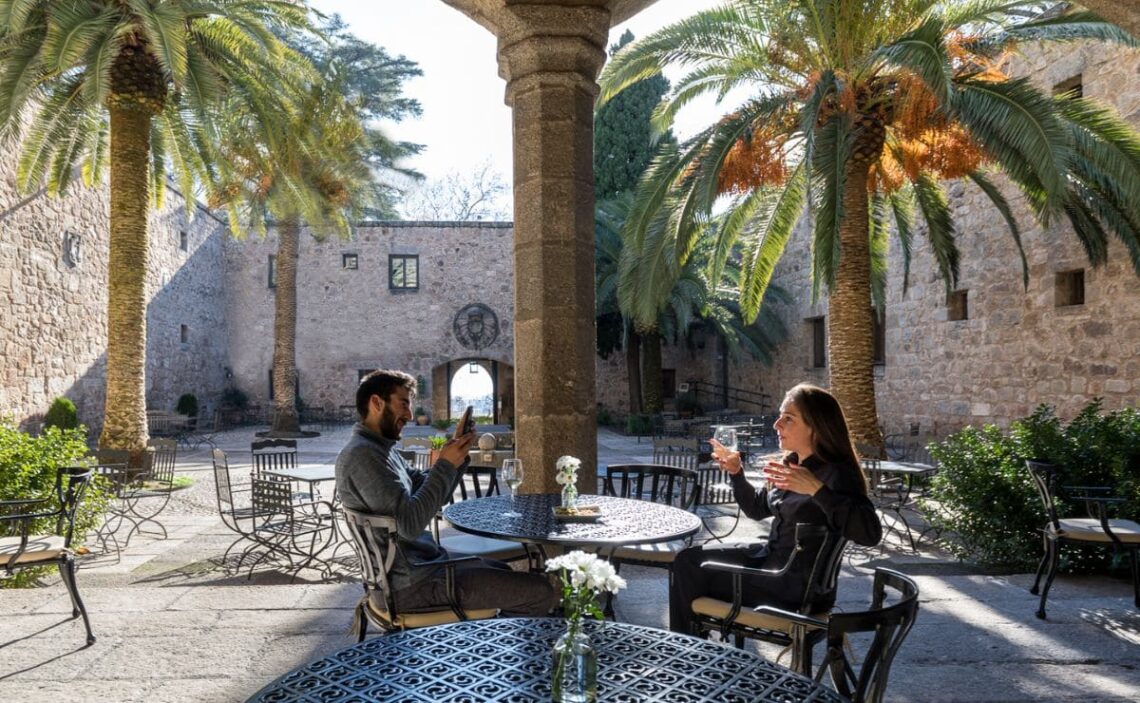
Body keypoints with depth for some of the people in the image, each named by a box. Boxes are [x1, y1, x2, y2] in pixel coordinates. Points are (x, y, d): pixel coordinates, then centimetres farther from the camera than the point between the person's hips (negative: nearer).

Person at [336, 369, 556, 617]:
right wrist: (445, 465, -22)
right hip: (412, 583, -11)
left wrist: (456, 455, -2)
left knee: (502, 569, 31)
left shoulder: (379, 448, 12)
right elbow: (410, 524, -28)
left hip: (420, 562, 11)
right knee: (540, 592, -9)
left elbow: (433, 494, 12)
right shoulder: (363, 454, -21)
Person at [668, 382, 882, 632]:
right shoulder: (792, 463, 6)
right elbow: (757, 509, 19)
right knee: (688, 559, 3)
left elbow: (871, 533, -35)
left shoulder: (837, 473, -19)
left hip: (798, 584, -8)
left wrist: (816, 489, -40)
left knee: (695, 576, -5)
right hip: (770, 556, 8)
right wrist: (736, 472, 5)